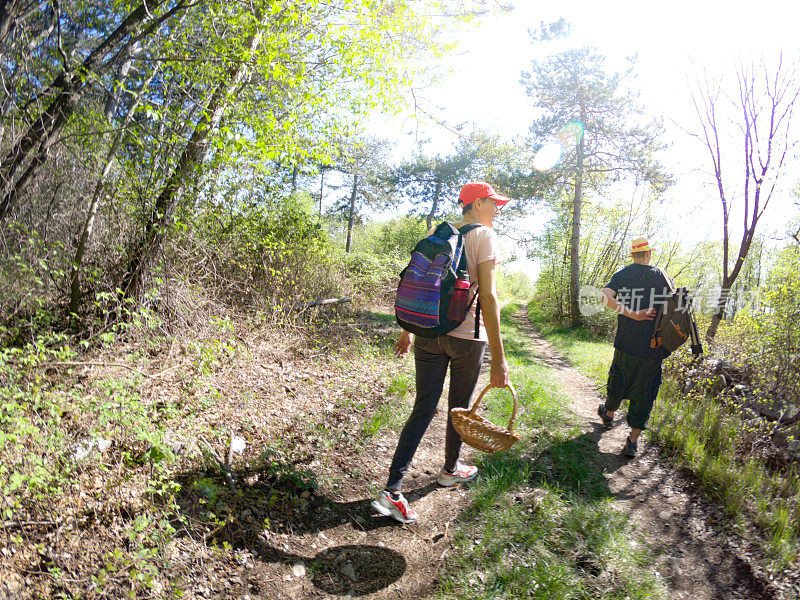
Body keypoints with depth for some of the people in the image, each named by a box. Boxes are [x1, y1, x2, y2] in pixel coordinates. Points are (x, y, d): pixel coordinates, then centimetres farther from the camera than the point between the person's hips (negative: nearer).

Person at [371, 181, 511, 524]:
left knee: (424, 408, 7)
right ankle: (450, 470, 38)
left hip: (427, 332, 5)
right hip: (466, 335, -5)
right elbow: (487, 296, -17)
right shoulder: (484, 236, -8)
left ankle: (392, 491, 2)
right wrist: (498, 357, -17)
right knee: (459, 406, 17)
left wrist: (407, 331, 21)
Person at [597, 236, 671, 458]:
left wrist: (632, 314, -17)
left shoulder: (623, 274, -1)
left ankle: (609, 415, 45)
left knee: (619, 380, 21)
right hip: (654, 347, 0)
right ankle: (633, 441, 6)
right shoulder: (660, 275, 3)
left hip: (627, 342, 0)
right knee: (645, 391, 7)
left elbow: (605, 296, -18)